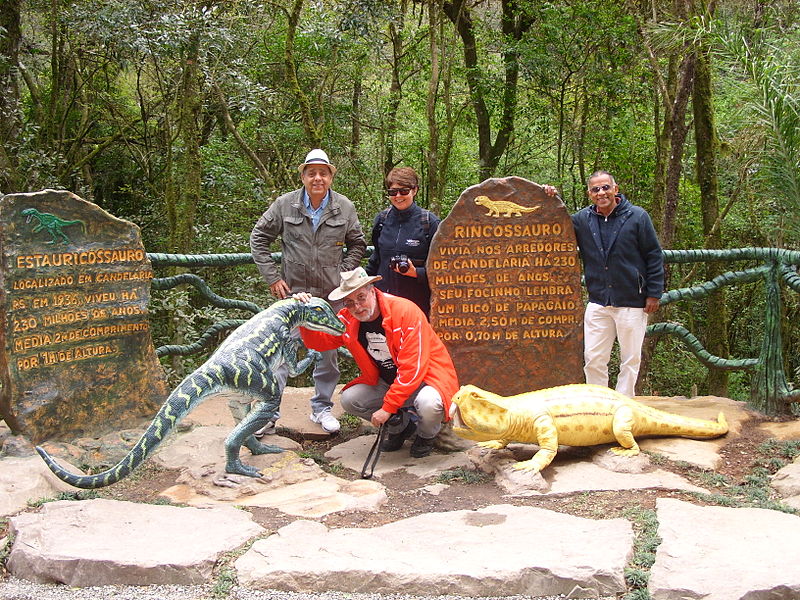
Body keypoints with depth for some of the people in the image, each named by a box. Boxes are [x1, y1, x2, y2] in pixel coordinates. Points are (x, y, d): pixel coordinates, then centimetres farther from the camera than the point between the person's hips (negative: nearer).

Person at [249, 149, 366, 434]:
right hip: (292, 292, -2)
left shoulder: (345, 208, 1)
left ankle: (322, 408, 27)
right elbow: (258, 239, 4)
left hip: (331, 294, 2)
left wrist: (343, 274, 1)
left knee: (328, 353, 11)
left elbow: (357, 245, 13)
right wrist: (272, 277, -1)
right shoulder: (285, 205, -3)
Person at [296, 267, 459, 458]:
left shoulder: (406, 311, -26)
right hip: (386, 381, 6)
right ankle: (401, 426, 12)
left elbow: (412, 368, -28)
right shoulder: (348, 319, -7)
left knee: (428, 403, -37)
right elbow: (318, 341, 3)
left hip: (426, 376, -6)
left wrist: (387, 407, -27)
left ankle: (426, 435, 3)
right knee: (350, 399, -15)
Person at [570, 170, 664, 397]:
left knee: (631, 359, 6)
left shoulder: (637, 216, -2)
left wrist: (654, 294, -5)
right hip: (597, 303, 3)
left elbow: (654, 256, -1)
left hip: (632, 303, -3)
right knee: (593, 360, 3)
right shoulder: (582, 219, 6)